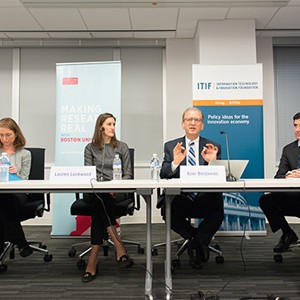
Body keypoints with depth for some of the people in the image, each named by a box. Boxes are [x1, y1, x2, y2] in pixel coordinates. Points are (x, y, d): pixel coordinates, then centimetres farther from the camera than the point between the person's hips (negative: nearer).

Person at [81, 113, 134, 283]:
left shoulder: (122, 147, 13)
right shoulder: (90, 148, 14)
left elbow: (128, 174, 8)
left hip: (116, 191, 0)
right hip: (94, 191, 0)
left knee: (98, 203, -33)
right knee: (99, 197, -36)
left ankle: (93, 260, -34)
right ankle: (119, 248, -40)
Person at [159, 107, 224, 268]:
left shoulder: (213, 147, 10)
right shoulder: (171, 146, 10)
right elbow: (163, 174, 0)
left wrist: (213, 162, -19)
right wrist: (175, 162, -20)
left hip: (205, 198, -1)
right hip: (180, 198, 1)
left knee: (217, 211, -31)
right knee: (168, 211, -29)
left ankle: (195, 242, 0)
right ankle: (200, 241, 0)